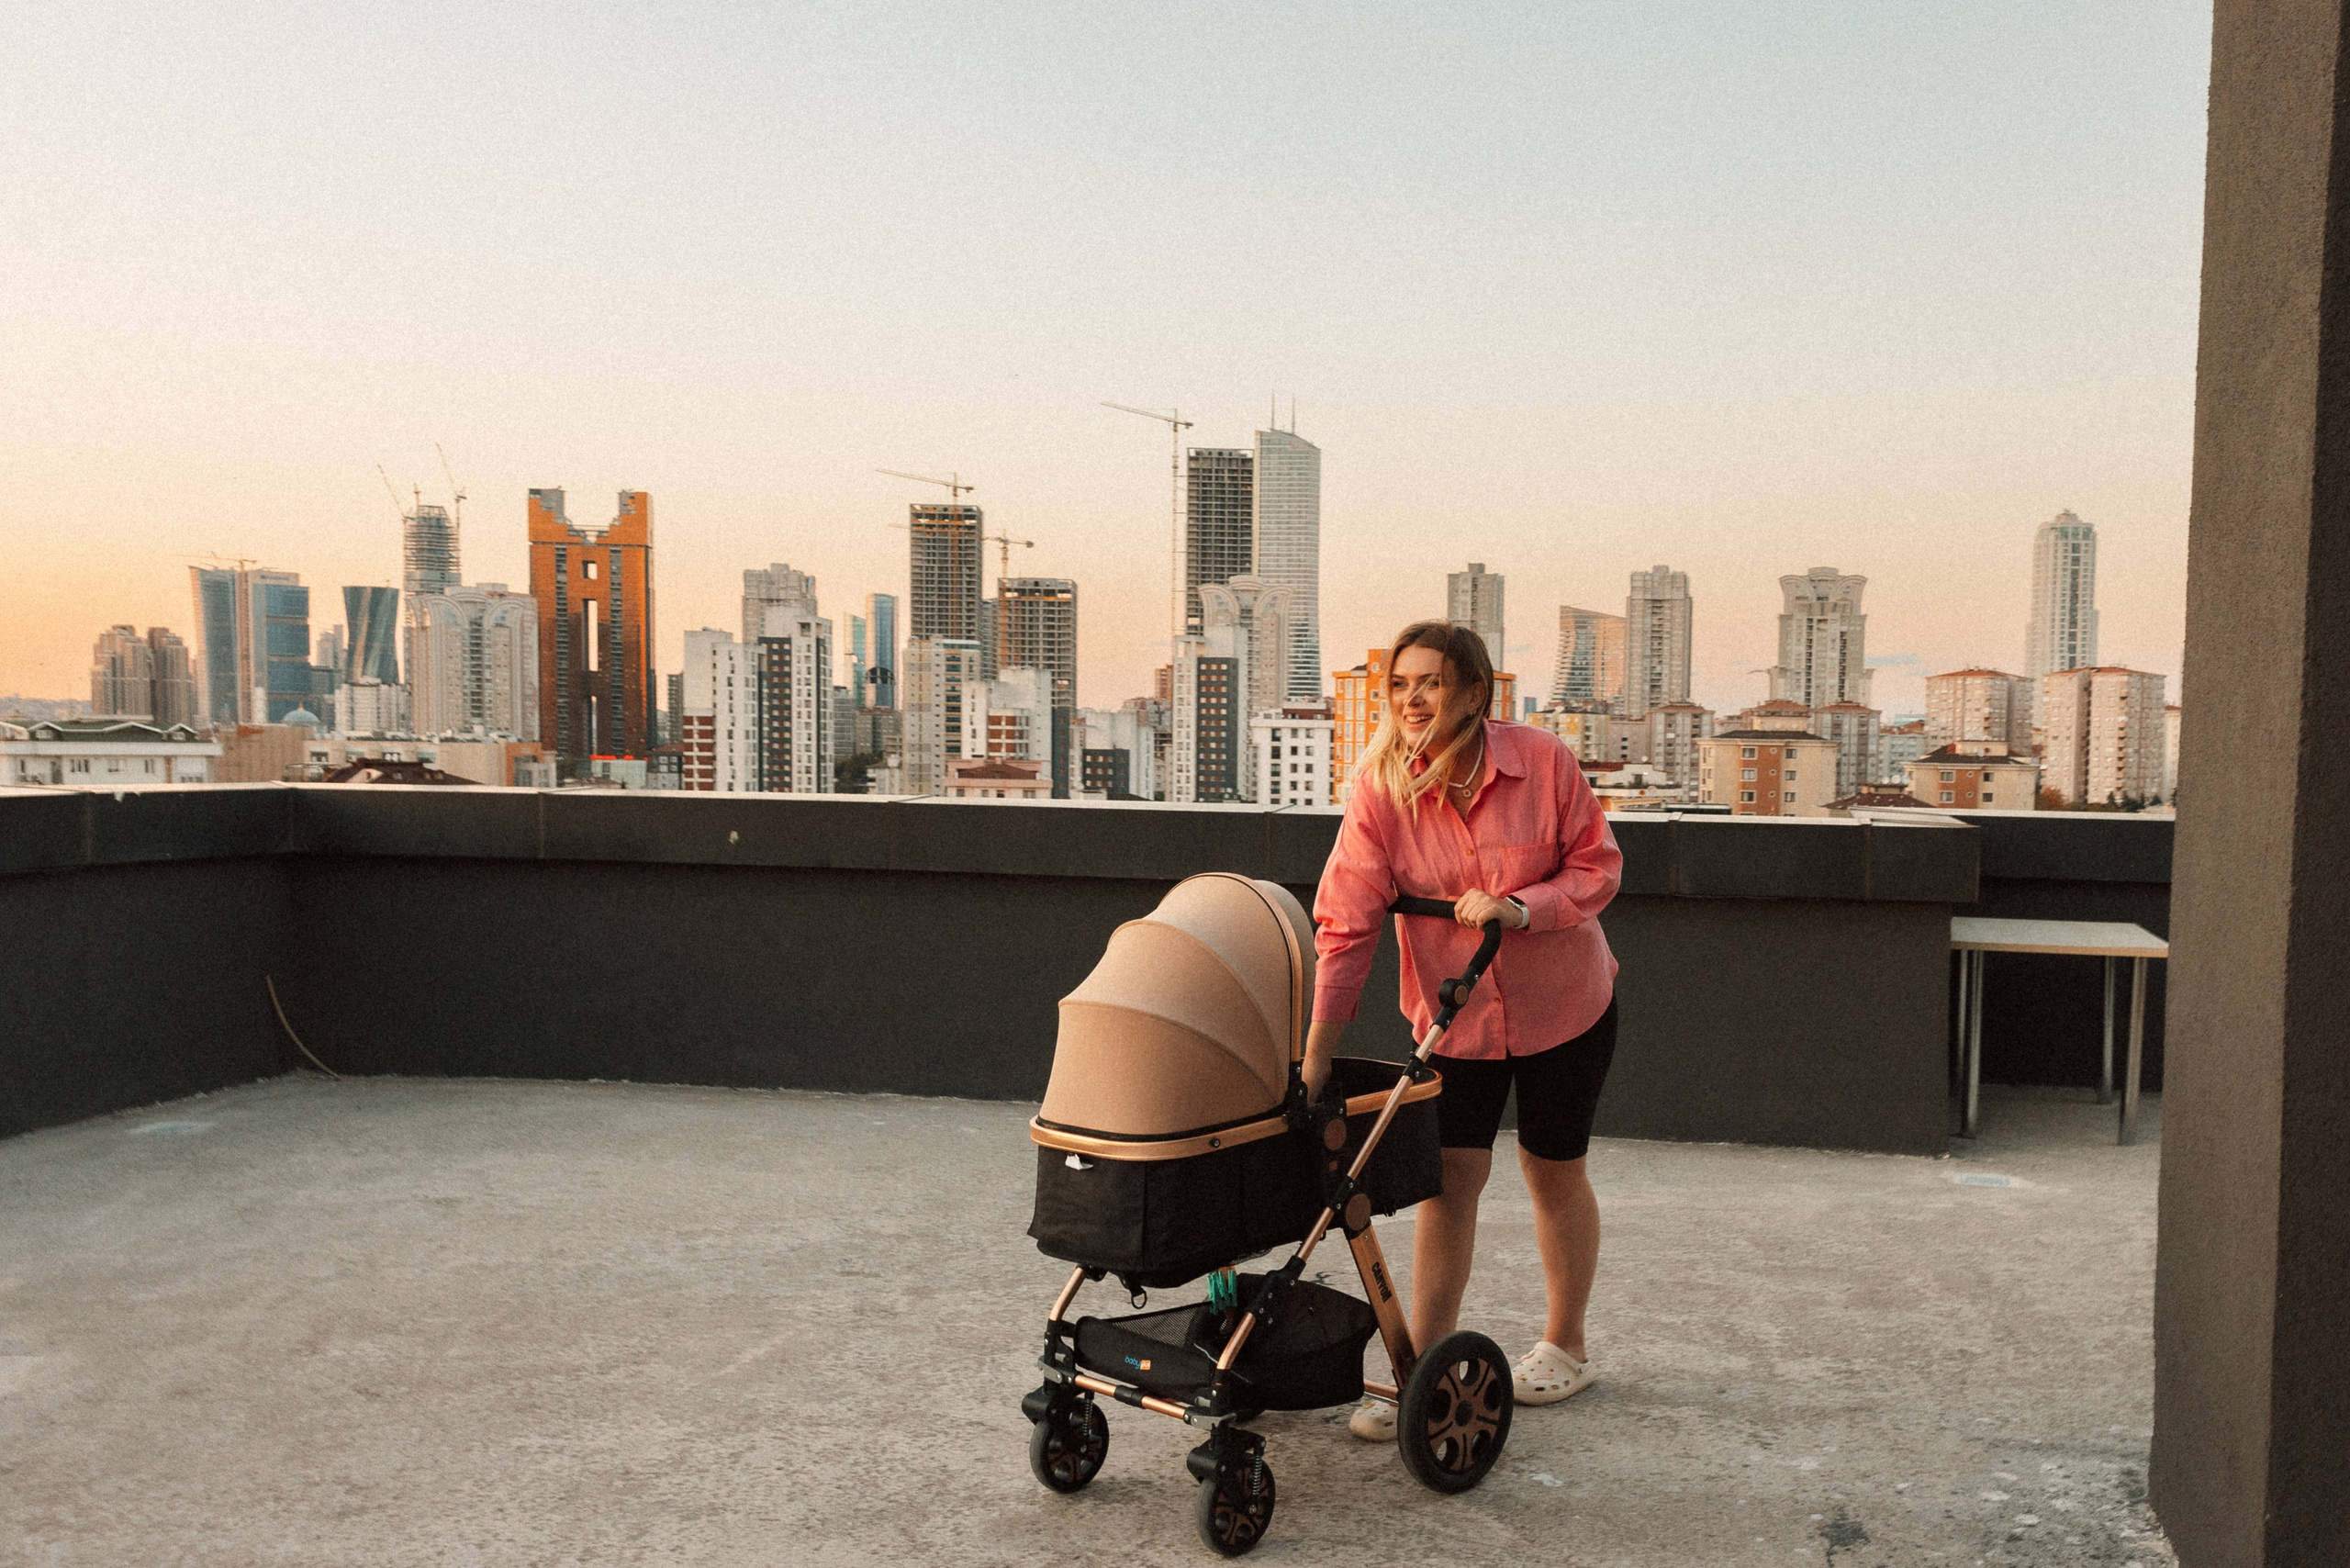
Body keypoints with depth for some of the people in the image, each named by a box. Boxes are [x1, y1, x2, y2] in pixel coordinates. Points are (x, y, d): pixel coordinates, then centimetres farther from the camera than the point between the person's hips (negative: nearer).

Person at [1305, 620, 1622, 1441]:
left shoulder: (1543, 761, -18)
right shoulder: (1381, 787, -16)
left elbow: (1597, 865, -8)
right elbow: (1346, 921, -18)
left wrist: (1518, 907, -26)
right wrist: (1315, 1054, -22)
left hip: (1562, 1000, -1)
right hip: (1451, 1010, 1)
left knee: (1553, 1169, 11)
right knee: (1450, 1173, -3)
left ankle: (1566, 1345, 33)